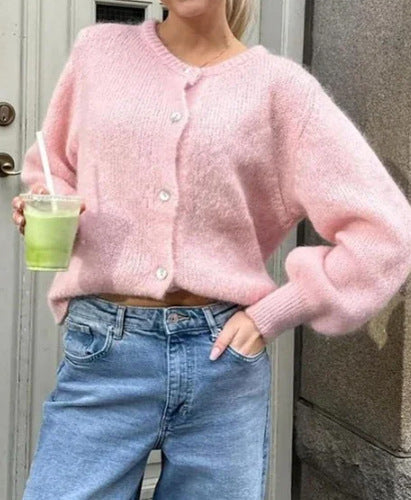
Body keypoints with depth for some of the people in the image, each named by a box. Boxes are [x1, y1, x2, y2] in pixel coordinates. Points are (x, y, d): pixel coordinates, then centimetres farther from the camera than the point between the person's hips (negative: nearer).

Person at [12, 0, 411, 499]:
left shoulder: (279, 84, -1)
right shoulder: (99, 50, 7)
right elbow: (53, 169, 21)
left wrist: (270, 315, -5)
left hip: (224, 364, 0)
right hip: (101, 356, 1)